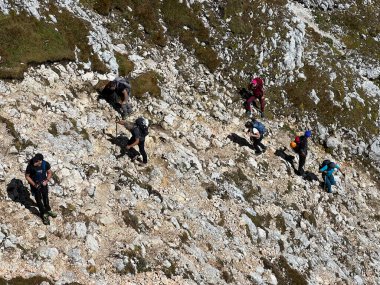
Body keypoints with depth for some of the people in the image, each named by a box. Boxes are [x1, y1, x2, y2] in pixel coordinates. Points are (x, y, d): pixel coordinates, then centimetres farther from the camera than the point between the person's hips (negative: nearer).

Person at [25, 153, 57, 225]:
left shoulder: (46, 164, -23)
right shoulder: (30, 166, -30)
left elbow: (49, 173, -4)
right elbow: (27, 176, -15)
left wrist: (46, 181, -18)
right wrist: (34, 184, -20)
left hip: (43, 183, 3)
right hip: (35, 185, -3)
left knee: (45, 197, 23)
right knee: (39, 199, 9)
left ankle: (48, 210, 48)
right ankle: (44, 214, 28)